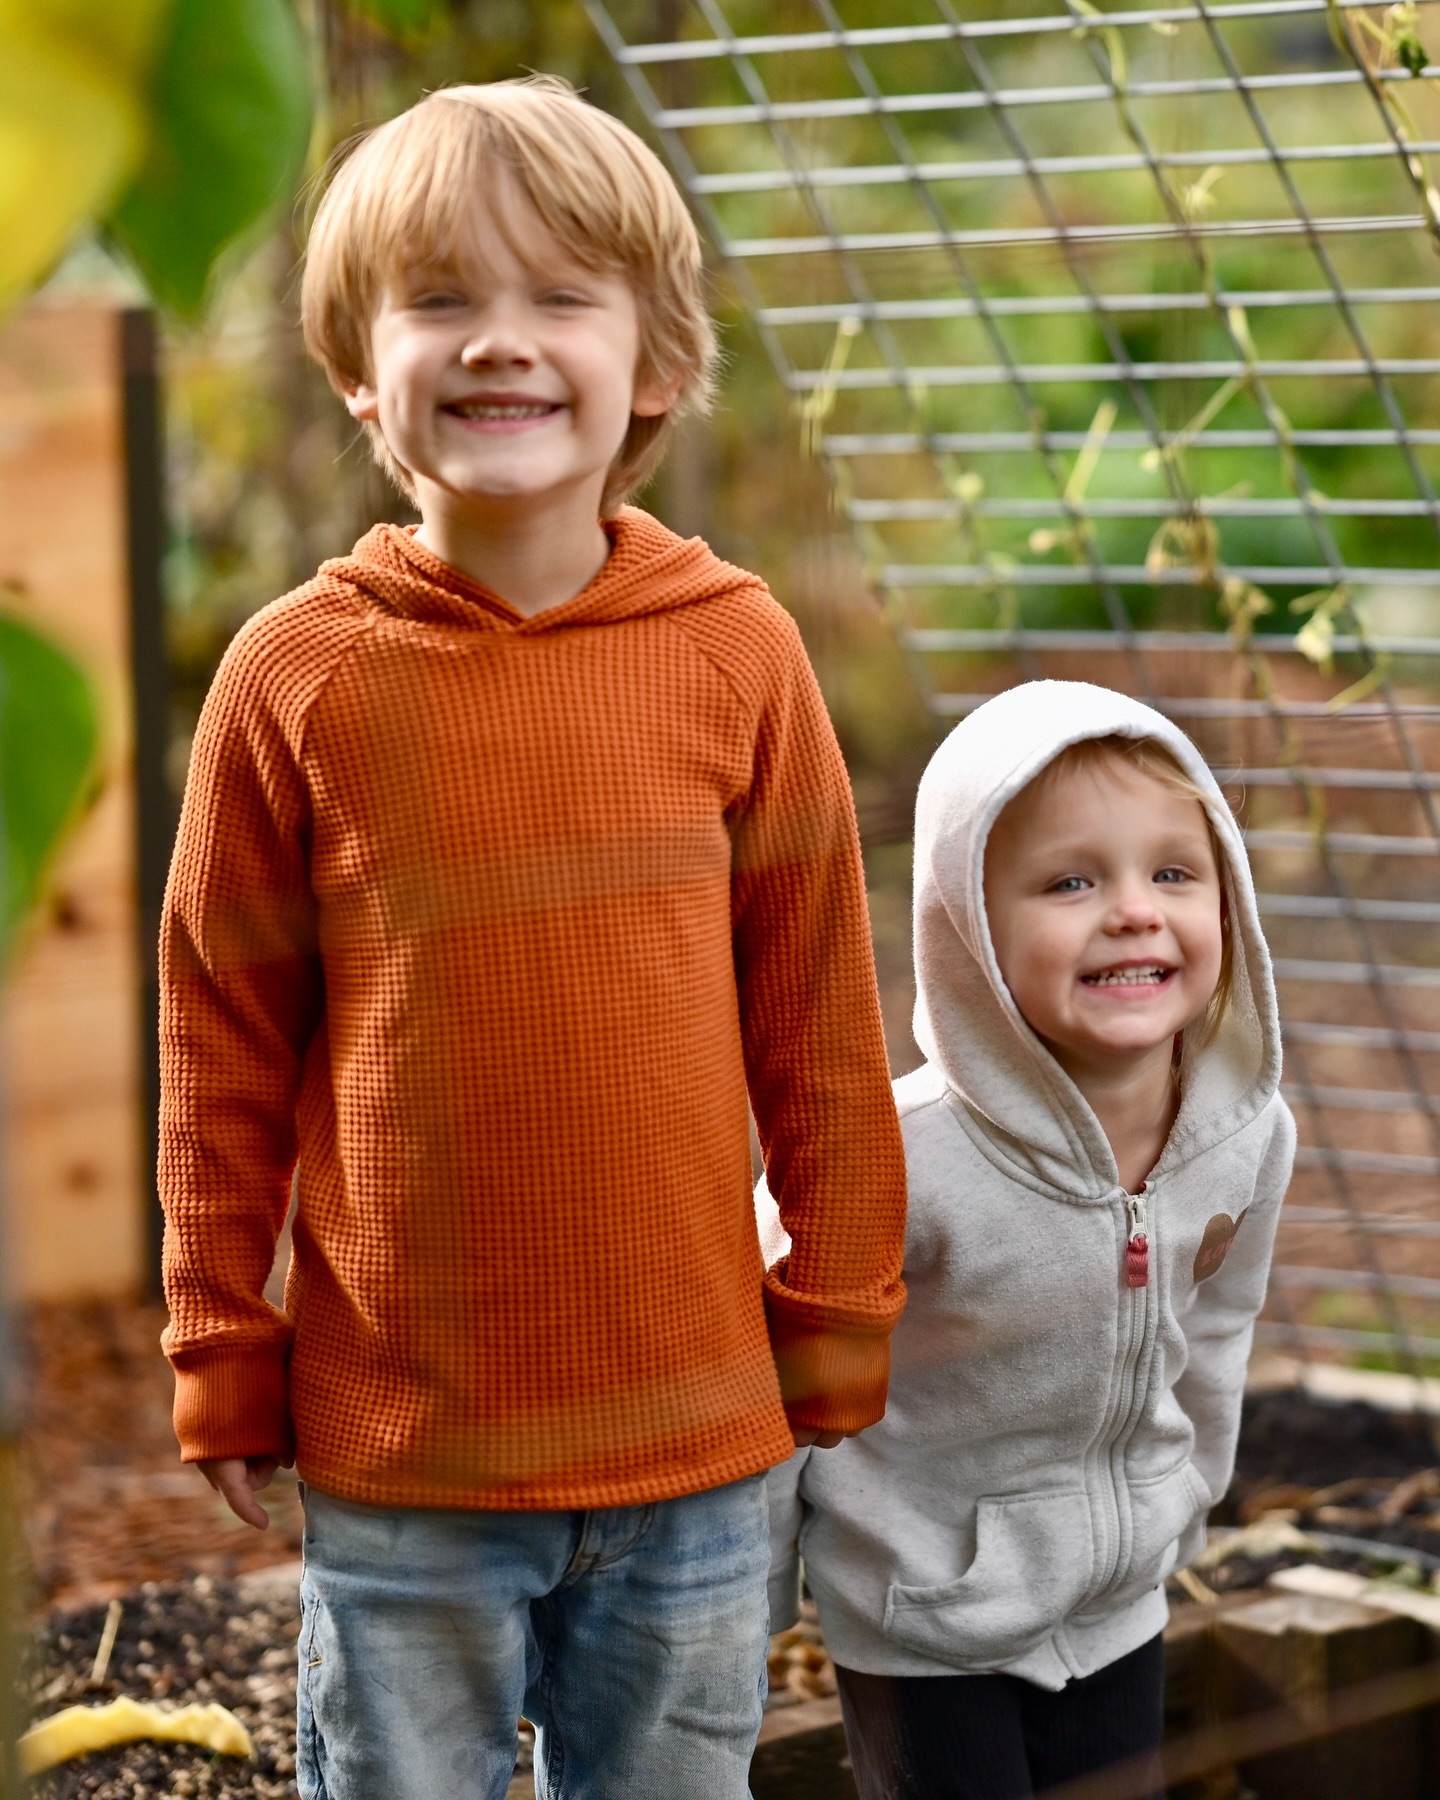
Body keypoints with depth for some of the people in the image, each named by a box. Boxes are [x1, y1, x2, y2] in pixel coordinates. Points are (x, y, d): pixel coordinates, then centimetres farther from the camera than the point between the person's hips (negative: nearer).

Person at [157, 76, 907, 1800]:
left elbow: (818, 1032, 3)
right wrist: (225, 1368, 4)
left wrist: (838, 1337, 6)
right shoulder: (298, 675, -7)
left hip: (695, 1436, 1)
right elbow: (221, 1048, 1)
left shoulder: (734, 652, -4)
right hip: (398, 1459, -1)